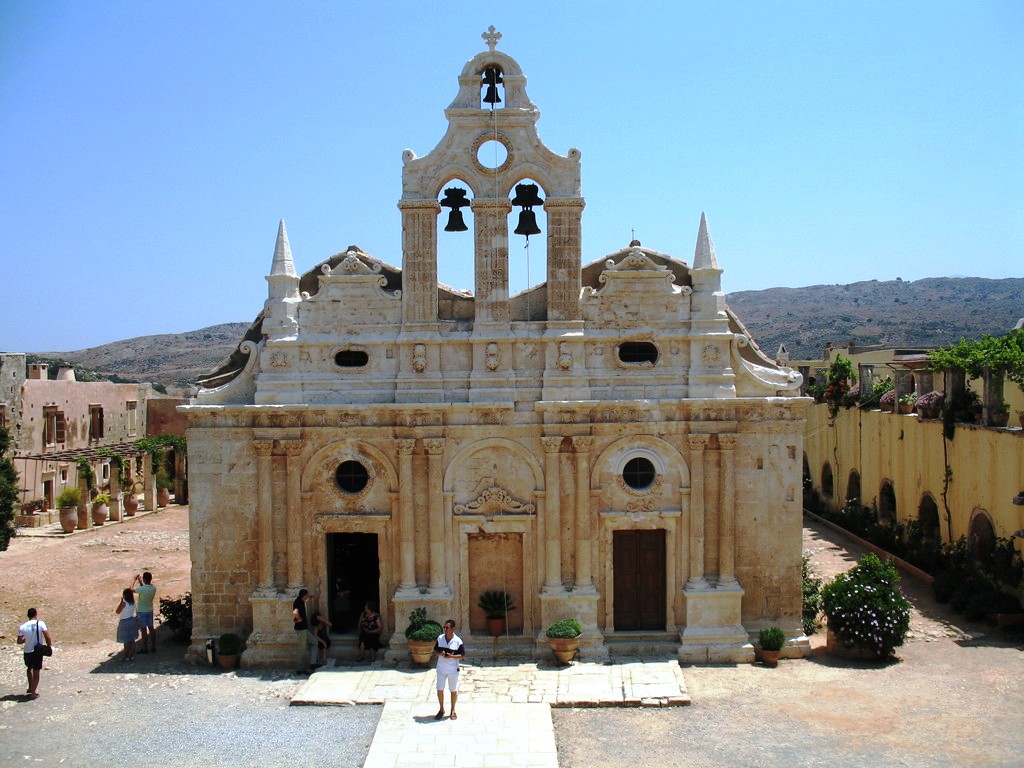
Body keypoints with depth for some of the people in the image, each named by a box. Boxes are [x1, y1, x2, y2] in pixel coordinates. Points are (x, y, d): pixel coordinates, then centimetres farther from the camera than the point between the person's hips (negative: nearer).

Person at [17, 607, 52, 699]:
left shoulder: (22, 627, -7)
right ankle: (33, 693, 10)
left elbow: (19, 642, -2)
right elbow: (47, 636, -17)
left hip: (27, 652, 2)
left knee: (29, 668, 28)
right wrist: (49, 645, -3)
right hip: (38, 651, -2)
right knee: (36, 672, 8)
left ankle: (30, 687, 37)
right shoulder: (40, 624, -12)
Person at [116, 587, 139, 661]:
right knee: (132, 640, 11)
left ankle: (126, 657, 7)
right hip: (132, 621, 7)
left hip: (125, 622, -7)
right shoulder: (133, 603, 0)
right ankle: (132, 656, 17)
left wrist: (121, 601, -10)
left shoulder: (124, 603, -20)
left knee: (126, 641, 1)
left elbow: (117, 612, -11)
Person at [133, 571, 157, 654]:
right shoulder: (154, 588, -5)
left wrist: (135, 579, -3)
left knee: (144, 630, 3)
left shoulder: (141, 589, -24)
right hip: (150, 610, 6)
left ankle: (145, 648, 11)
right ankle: (153, 647, 19)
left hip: (141, 611, -6)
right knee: (151, 628, 13)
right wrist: (140, 582, 14)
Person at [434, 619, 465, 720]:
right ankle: (441, 709, 26)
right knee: (440, 690, 7)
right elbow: (435, 650, 9)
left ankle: (453, 710, 27)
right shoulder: (440, 638, -3)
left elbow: (463, 655, -9)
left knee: (453, 690, 10)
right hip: (441, 669, 3)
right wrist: (439, 653, -13)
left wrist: (451, 656, -22)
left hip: (453, 670, -3)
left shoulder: (458, 641, -13)